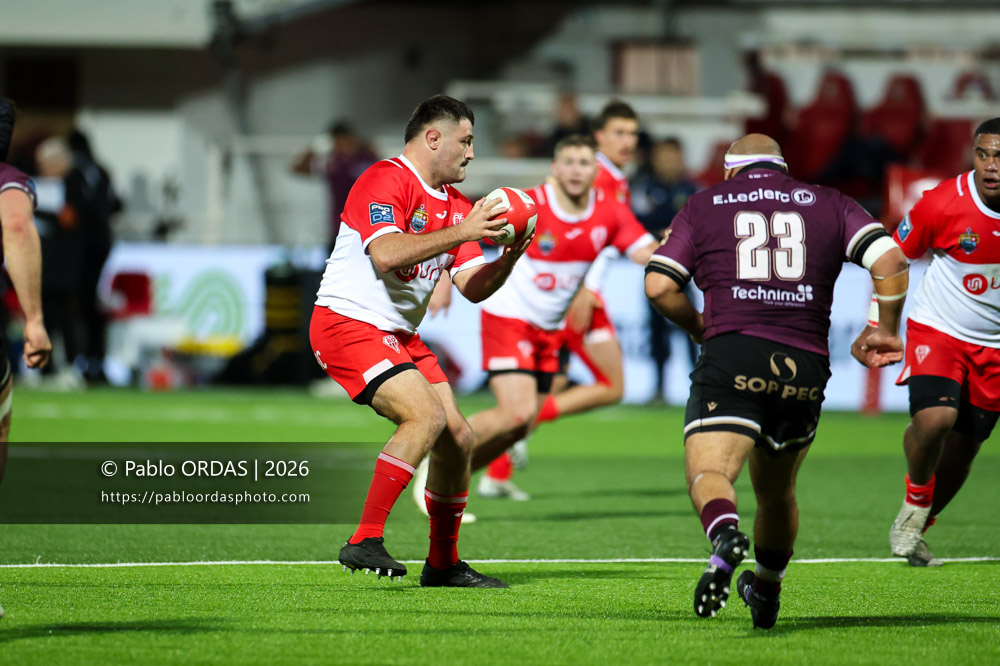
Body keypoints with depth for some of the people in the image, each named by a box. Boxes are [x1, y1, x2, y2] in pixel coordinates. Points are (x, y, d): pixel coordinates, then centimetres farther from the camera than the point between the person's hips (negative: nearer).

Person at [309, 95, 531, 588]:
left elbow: (473, 287, 11)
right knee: (426, 416, -25)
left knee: (457, 437, 5)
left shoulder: (455, 205, 15)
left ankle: (443, 563, 20)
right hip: (347, 323, -9)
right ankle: (365, 540, -24)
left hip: (400, 335, 9)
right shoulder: (385, 181, -13)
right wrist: (461, 233, -26)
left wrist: (511, 254, -7)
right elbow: (385, 253, -28)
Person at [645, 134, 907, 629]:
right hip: (806, 366, 3)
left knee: (708, 473, -12)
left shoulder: (703, 206, 15)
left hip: (732, 356, -3)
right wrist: (886, 331, 17)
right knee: (777, 492, 24)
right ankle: (766, 591, 38)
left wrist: (699, 327, 22)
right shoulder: (827, 203, 18)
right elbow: (890, 260, 4)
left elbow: (659, 285, 5)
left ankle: (726, 537, -44)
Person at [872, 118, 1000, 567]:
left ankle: (914, 532, 30)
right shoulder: (943, 203, -18)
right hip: (937, 331, -3)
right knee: (935, 417, -28)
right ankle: (915, 505, -1)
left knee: (961, 452, 7)